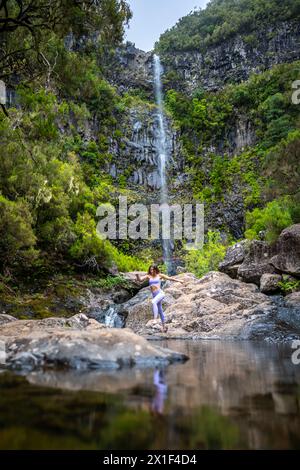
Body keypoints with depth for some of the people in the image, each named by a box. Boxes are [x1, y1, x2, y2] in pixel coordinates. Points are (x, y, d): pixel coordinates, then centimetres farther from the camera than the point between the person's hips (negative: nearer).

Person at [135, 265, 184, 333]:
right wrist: (137, 275, -25)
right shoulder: (148, 276, 8)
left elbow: (169, 278, 11)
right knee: (160, 311, 12)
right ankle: (164, 326, 23)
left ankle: (155, 318, -36)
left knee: (153, 302, -34)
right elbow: (140, 280, -4)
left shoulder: (159, 275, 4)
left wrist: (178, 280, 12)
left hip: (160, 293, -4)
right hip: (154, 295, 4)